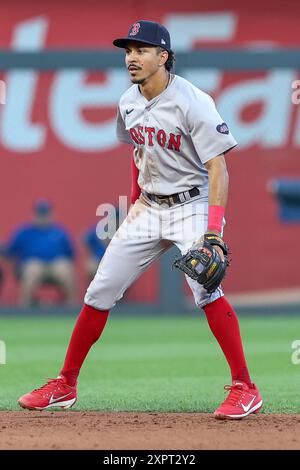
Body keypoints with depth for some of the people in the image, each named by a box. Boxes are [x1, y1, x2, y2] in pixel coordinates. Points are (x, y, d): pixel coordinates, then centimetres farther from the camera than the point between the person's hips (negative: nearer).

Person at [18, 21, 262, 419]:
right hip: (149, 207, 7)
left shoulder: (192, 103, -19)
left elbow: (217, 167, -22)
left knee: (203, 286, -27)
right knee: (100, 290, 5)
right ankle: (65, 385, 17)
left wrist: (214, 231, -31)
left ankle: (245, 389, -21)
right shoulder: (128, 103, 2)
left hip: (192, 204, -7)